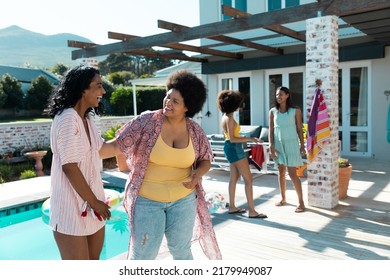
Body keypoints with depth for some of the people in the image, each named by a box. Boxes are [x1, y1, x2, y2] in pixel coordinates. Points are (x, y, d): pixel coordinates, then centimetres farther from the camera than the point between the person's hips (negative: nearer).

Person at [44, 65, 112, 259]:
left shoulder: (87, 119, 9)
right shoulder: (67, 119, -18)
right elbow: (69, 167, -20)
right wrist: (94, 202, -14)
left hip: (91, 204, 8)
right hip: (71, 207, -8)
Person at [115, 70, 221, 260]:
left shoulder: (194, 130, -5)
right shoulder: (147, 121, -13)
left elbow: (205, 160, 5)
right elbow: (118, 145, -7)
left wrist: (198, 173, -14)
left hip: (183, 199, 3)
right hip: (147, 199, -2)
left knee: (181, 250, 15)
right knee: (143, 254, 4)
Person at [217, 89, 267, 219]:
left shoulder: (225, 117, 10)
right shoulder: (230, 119, -18)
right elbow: (232, 139, -23)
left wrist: (245, 138, 25)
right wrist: (250, 139, -25)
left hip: (231, 148, 10)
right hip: (235, 149, -10)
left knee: (234, 178, 15)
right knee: (248, 179, -6)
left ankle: (232, 207, 22)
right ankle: (251, 211, -2)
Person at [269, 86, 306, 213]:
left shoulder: (296, 111, -4)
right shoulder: (273, 111, 2)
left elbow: (299, 129, -1)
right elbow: (271, 130, 2)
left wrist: (302, 145, -2)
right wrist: (271, 146, -6)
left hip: (291, 144, -3)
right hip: (278, 144, 3)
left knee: (292, 174, -6)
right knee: (281, 172, 11)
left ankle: (301, 202, 4)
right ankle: (283, 199, 24)